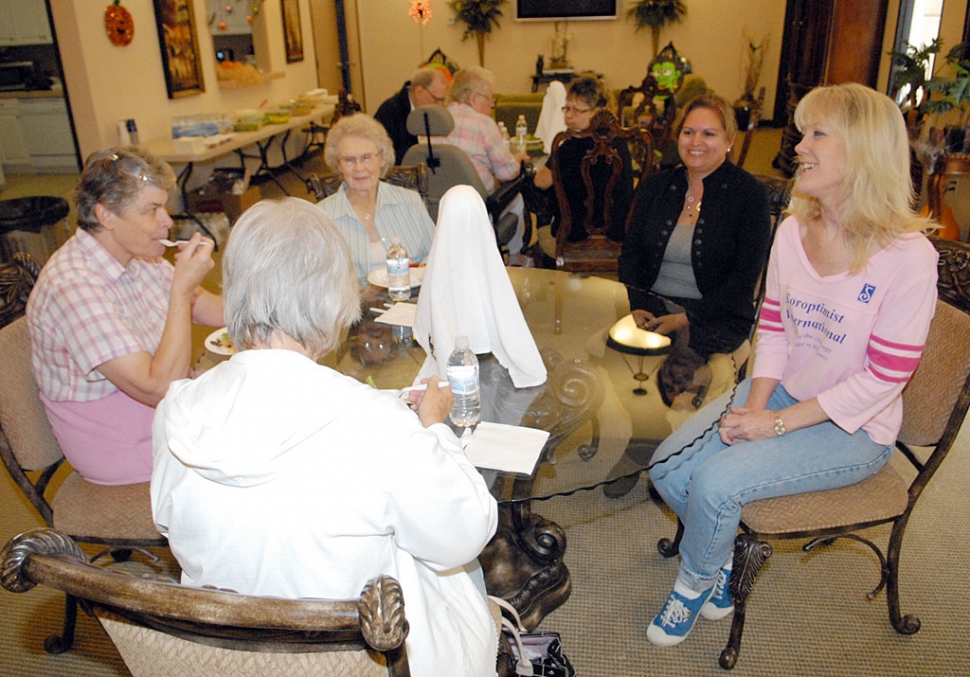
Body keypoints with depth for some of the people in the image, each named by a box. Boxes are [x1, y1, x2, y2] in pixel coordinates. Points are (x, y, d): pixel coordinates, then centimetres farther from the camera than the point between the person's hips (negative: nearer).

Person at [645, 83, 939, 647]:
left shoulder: (909, 256, -20)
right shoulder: (794, 230, 0)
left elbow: (884, 377, -19)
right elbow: (773, 327, 5)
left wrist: (777, 423, -20)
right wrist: (754, 405, -10)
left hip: (852, 429, -6)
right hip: (779, 393, 6)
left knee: (716, 482, -23)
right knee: (669, 469, -8)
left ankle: (695, 583, 9)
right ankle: (724, 556, 20)